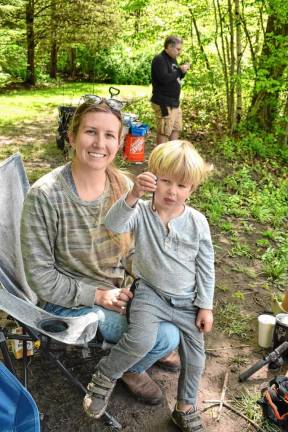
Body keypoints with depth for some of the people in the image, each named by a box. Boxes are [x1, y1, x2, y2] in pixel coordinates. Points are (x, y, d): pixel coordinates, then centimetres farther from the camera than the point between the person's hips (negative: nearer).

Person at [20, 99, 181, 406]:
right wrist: (98, 295, -18)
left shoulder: (123, 186, -8)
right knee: (166, 336, -16)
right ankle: (130, 369, 18)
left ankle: (152, 348, 32)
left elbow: (131, 248, 5)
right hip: (69, 300, -6)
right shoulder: (45, 196, -25)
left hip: (118, 288, 6)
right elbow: (40, 276, -19)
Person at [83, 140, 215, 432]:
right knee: (141, 340, -29)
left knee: (194, 357, 9)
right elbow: (113, 224, -33)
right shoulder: (141, 212, -12)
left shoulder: (197, 222, -6)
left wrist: (205, 306, 1)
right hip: (150, 293, -3)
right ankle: (105, 374, 2)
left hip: (187, 301, 3)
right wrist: (133, 195, -50)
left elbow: (205, 266, 0)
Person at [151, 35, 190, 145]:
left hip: (174, 102, 10)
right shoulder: (159, 59, -13)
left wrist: (183, 71, 3)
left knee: (177, 130, 15)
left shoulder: (173, 59, 16)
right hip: (164, 103, -10)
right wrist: (180, 70, -16)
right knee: (164, 132, -5)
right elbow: (164, 79, -25)